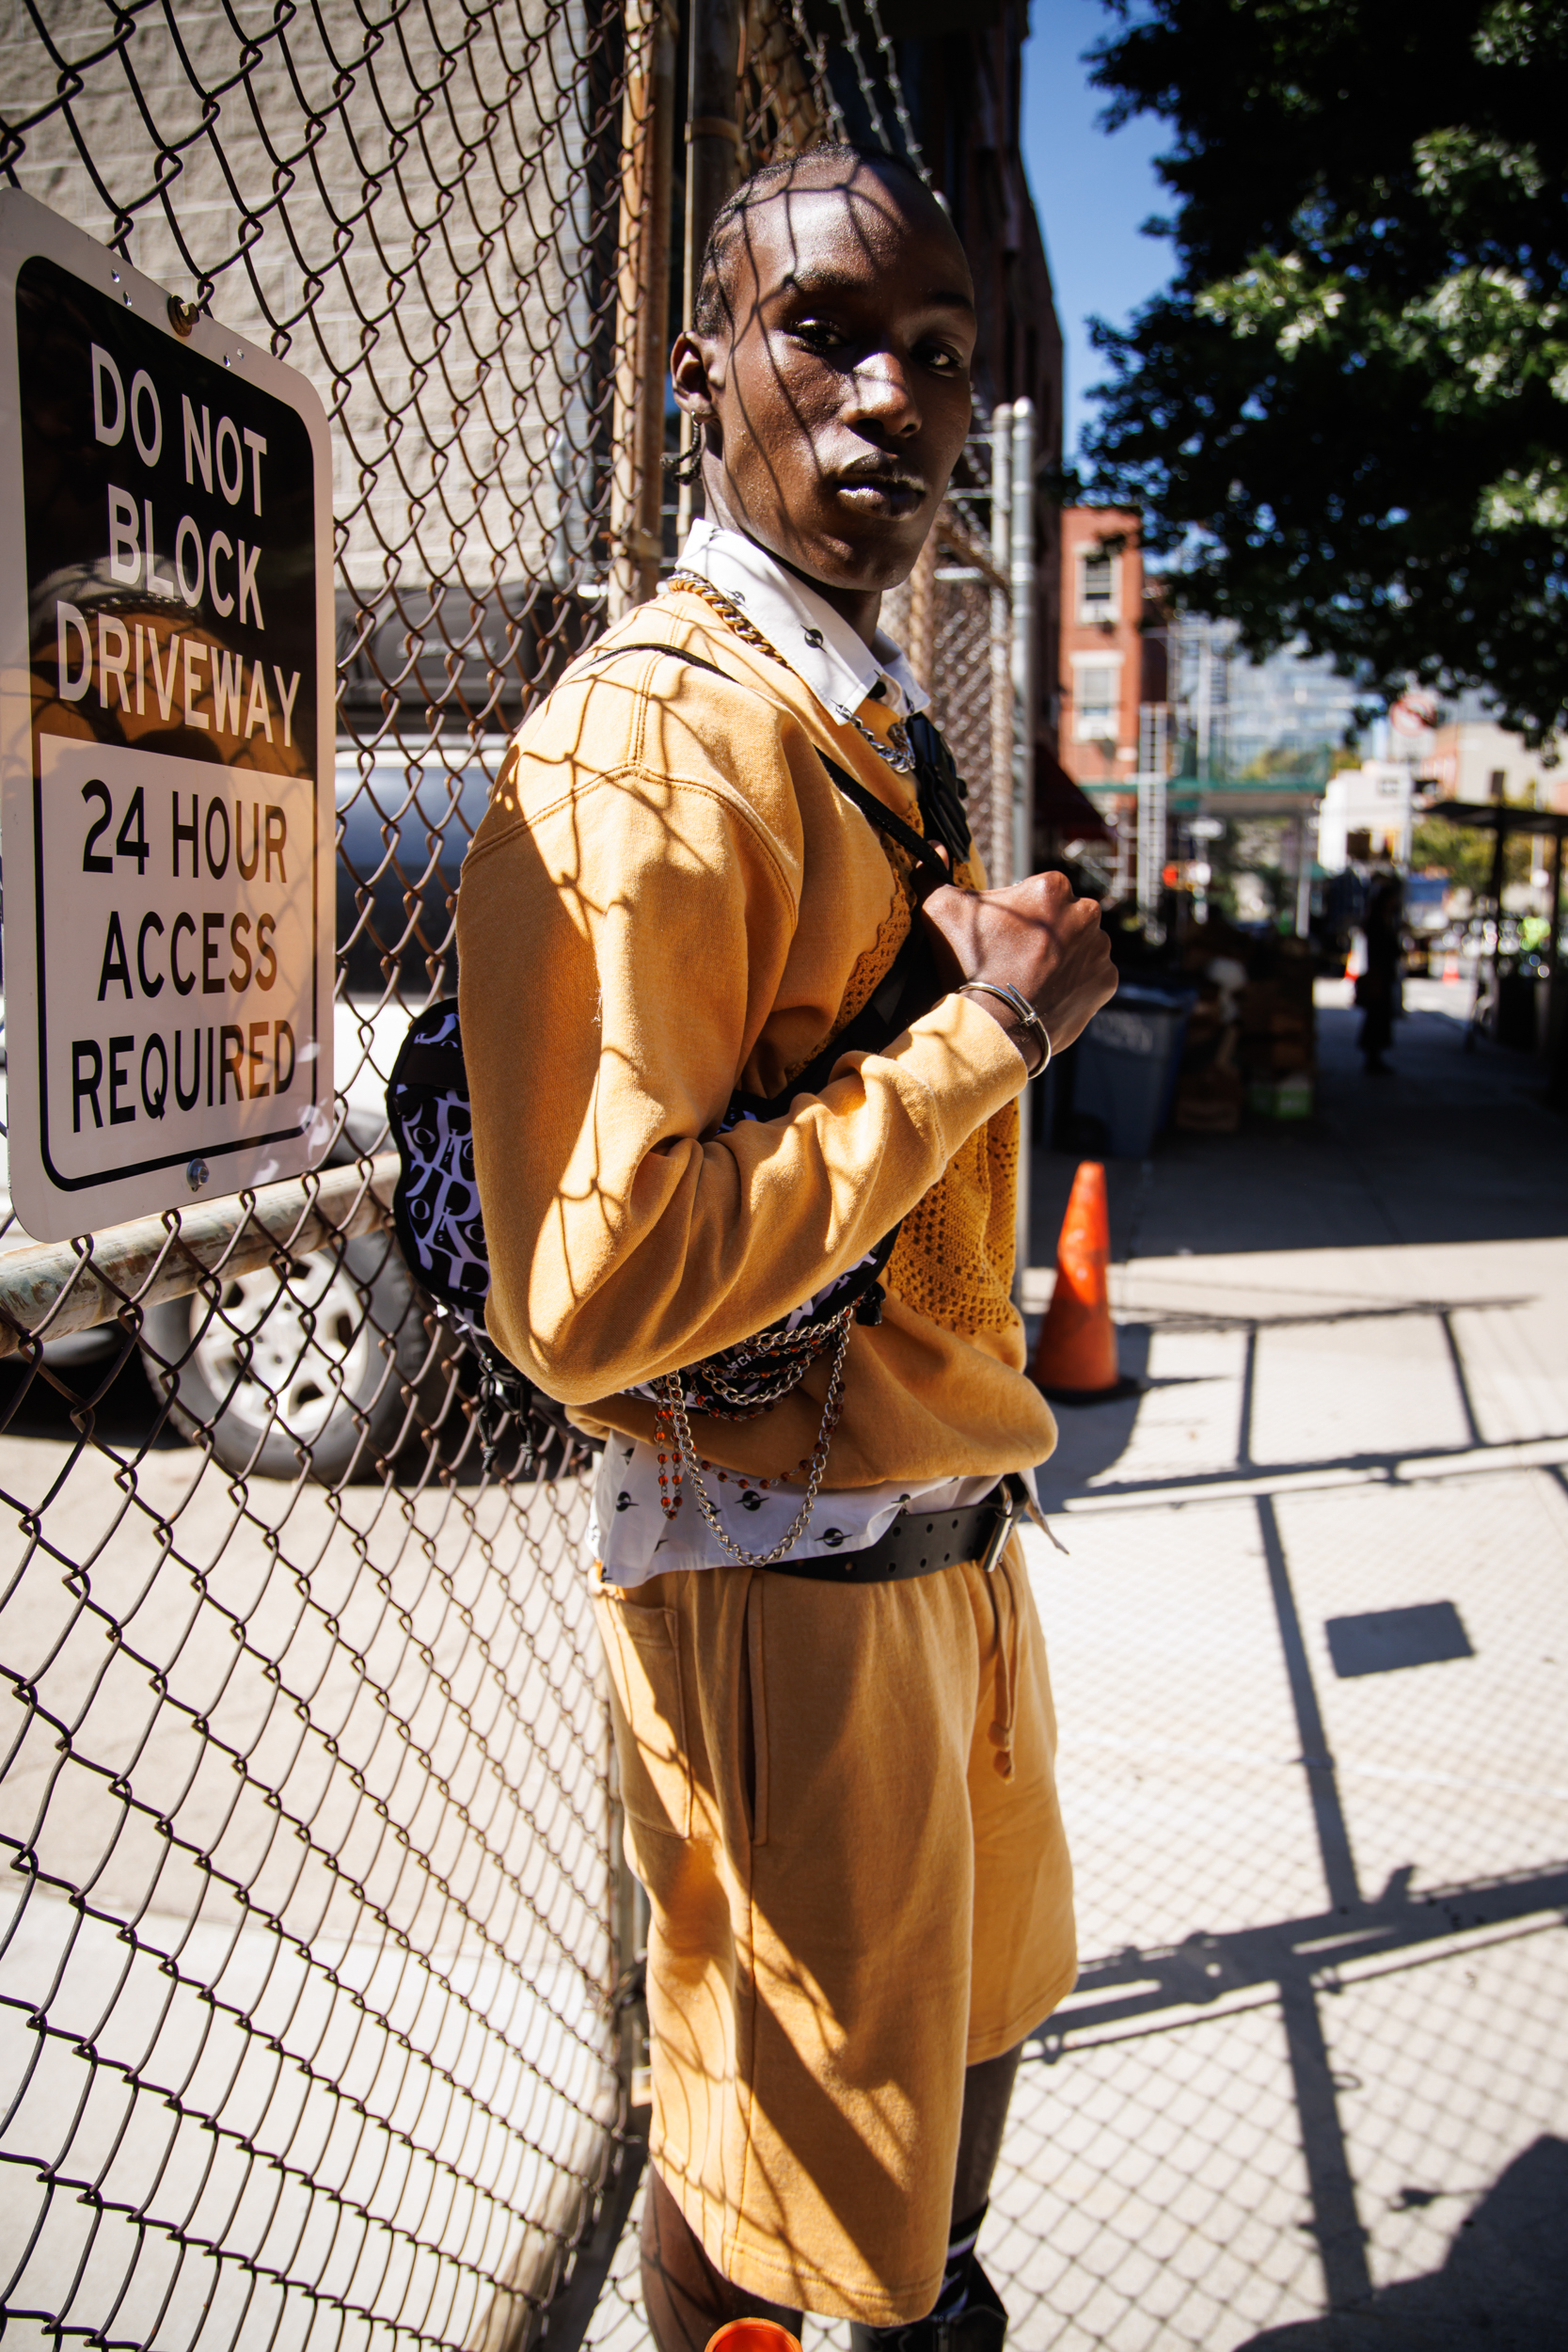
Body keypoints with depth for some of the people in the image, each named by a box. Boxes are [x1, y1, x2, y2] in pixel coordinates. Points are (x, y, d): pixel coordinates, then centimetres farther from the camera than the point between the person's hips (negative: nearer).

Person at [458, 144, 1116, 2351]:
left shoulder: (878, 729, 11)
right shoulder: (651, 741, -21)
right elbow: (591, 1297, -29)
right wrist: (987, 1029, -24)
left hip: (946, 1525, 10)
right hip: (781, 1569, -9)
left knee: (981, 2004, 29)